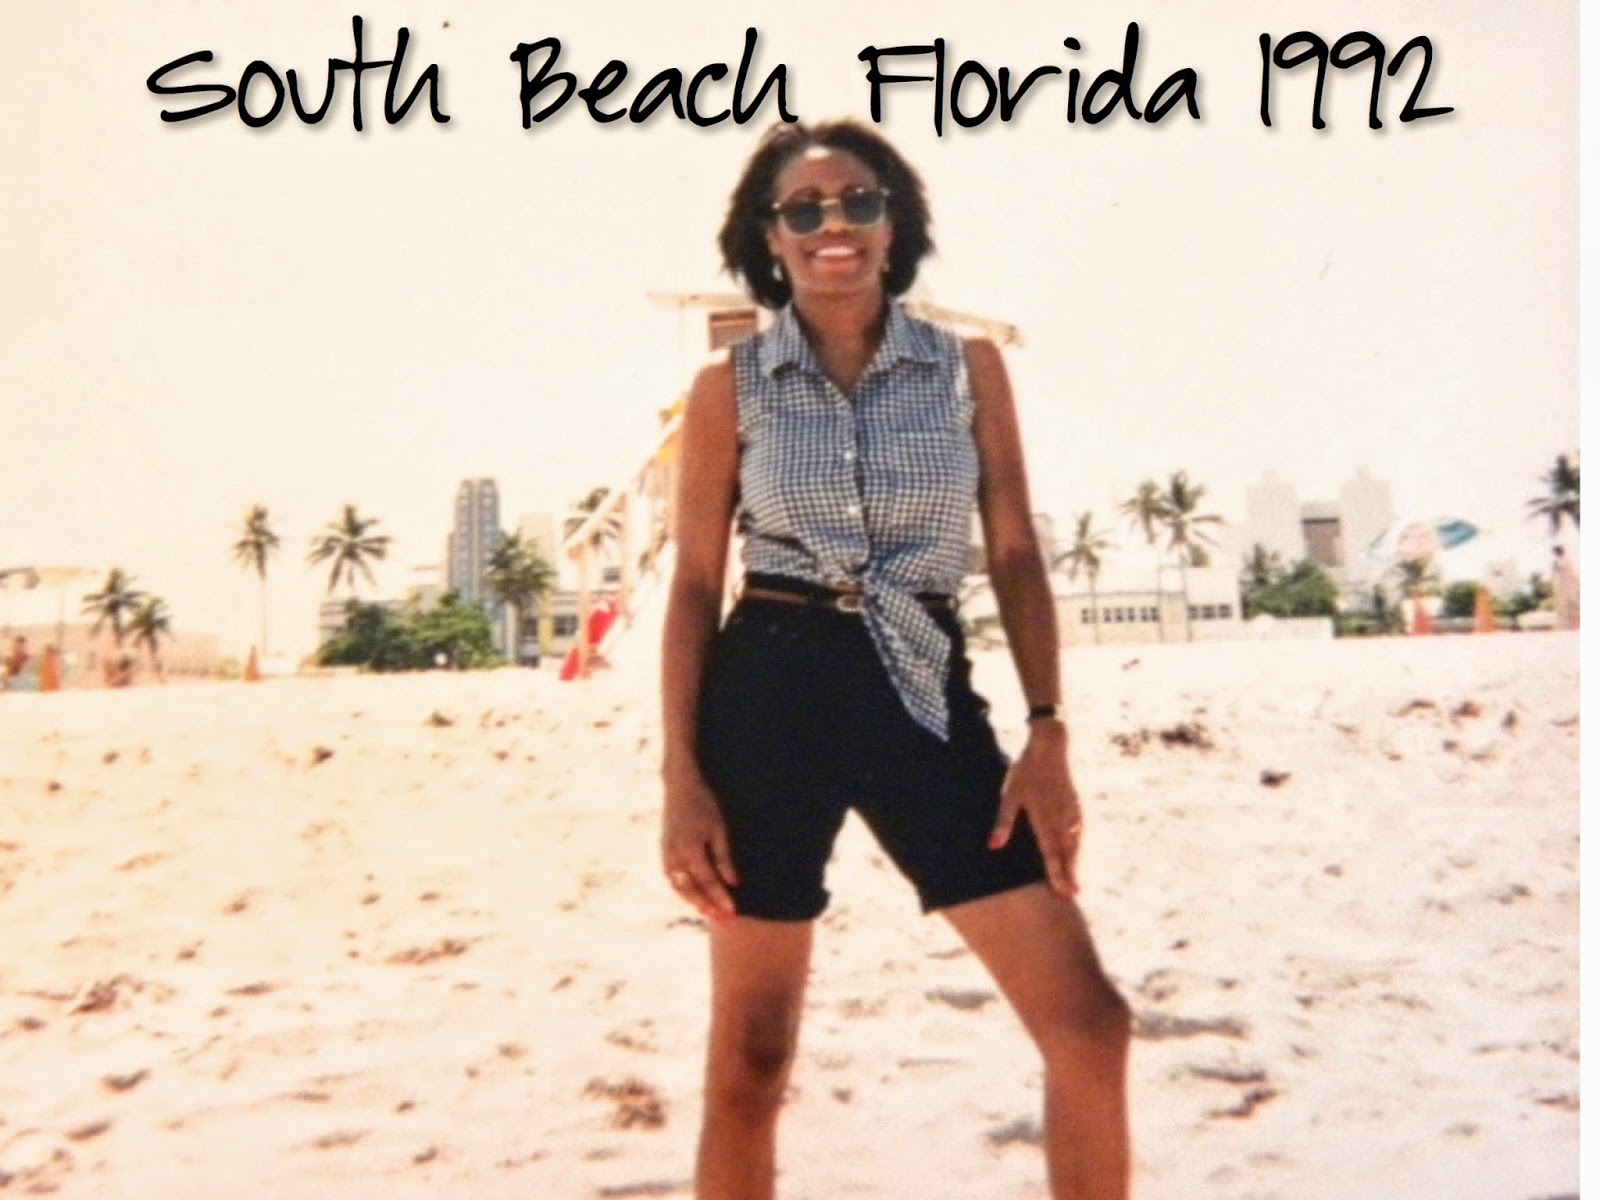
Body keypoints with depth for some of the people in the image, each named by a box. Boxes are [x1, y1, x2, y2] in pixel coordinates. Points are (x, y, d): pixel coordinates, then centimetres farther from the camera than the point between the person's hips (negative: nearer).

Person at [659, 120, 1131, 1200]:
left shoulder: (972, 368, 6)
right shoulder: (730, 388, 3)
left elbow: (1017, 557, 5)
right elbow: (694, 586, 2)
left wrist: (1048, 731, -5)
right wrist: (682, 777, -5)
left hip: (926, 698, 1)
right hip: (770, 694, -1)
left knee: (1089, 1020, -4)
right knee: (750, 1059, 7)